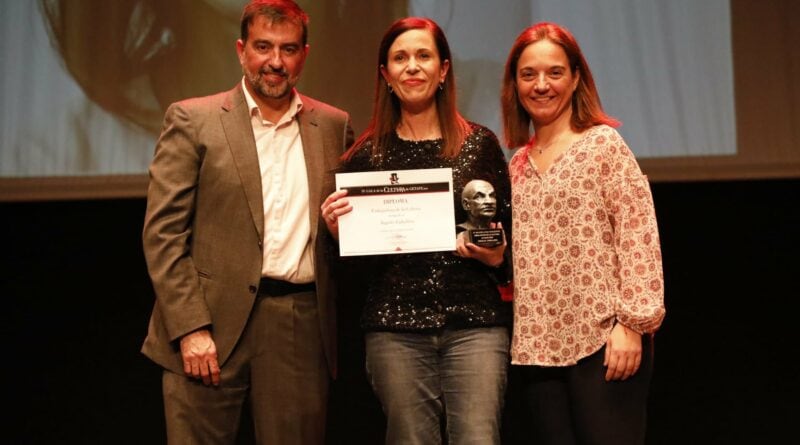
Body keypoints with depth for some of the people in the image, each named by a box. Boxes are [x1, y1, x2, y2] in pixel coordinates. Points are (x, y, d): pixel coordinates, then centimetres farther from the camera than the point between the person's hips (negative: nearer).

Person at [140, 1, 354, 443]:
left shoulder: (334, 126, 12)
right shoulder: (192, 120, 2)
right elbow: (163, 233, -3)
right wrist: (191, 328, -12)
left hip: (302, 328, 3)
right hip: (212, 325, -2)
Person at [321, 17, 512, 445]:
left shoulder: (480, 143, 6)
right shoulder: (366, 154, 7)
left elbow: (510, 230, 11)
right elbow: (358, 263, 11)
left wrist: (495, 255, -10)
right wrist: (337, 229, -9)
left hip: (474, 321, -1)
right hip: (395, 327, 1)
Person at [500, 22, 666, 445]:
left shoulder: (603, 143, -1)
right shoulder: (518, 164, 15)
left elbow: (638, 235, -8)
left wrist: (632, 322, -15)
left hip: (603, 342, -5)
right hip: (537, 347, 5)